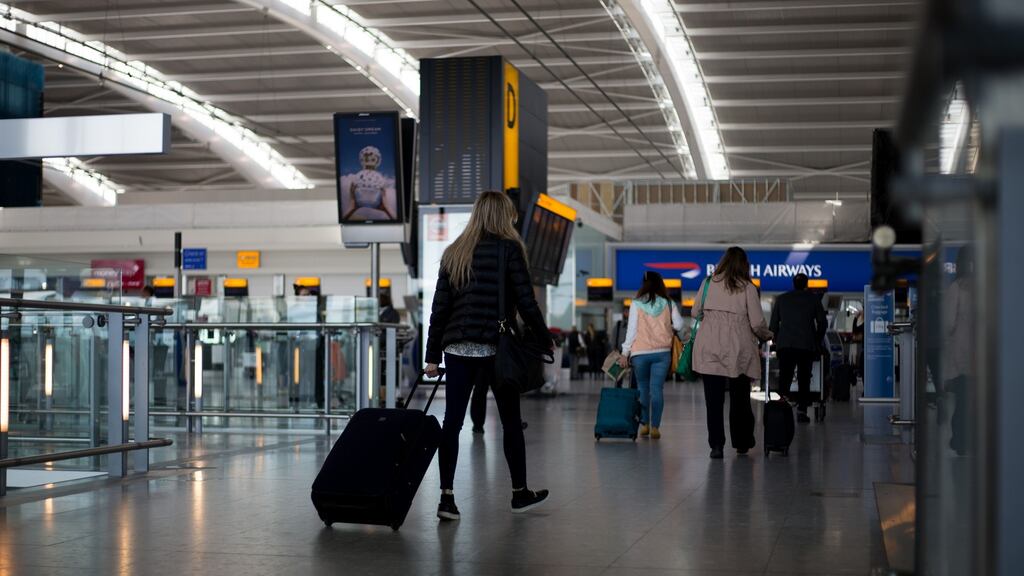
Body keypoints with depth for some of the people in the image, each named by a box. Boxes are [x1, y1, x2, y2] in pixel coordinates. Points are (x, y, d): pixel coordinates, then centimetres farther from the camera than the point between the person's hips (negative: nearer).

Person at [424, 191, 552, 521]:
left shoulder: (454, 252, 11)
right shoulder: (508, 249, -2)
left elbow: (439, 308, 9)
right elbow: (526, 302, -6)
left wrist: (432, 355, 10)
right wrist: (545, 341, 3)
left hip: (457, 348, 4)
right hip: (496, 347, -4)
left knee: (452, 422, 3)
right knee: (511, 422, 10)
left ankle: (447, 497, -3)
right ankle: (520, 494, 20)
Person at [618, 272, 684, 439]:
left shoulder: (637, 304, -1)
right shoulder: (668, 304, 4)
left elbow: (631, 329, -3)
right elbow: (679, 325, 2)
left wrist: (625, 352, 1)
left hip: (640, 352, -1)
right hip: (663, 352, 1)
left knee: (643, 387, 12)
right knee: (657, 389, 0)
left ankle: (644, 424, 12)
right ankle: (655, 427, -5)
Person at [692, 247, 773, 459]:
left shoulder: (708, 283, 4)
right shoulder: (747, 288, -2)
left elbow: (695, 312, 11)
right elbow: (757, 323, -4)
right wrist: (767, 336, 16)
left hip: (709, 349, 1)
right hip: (738, 351, -1)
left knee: (714, 400, 1)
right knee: (740, 399, 13)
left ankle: (716, 444, -7)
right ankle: (742, 443, 22)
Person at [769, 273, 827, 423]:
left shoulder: (781, 299, 10)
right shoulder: (813, 299, 6)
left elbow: (773, 324, 9)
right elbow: (823, 322, 6)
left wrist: (777, 341, 19)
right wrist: (818, 342, 17)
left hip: (785, 345, 1)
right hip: (807, 345, -1)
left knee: (784, 378, -1)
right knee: (804, 379, 5)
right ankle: (801, 411, -1)